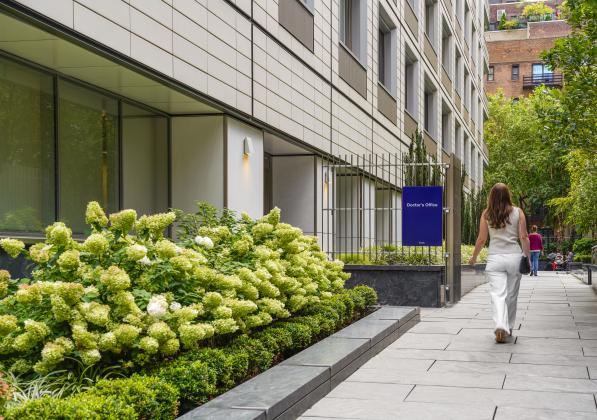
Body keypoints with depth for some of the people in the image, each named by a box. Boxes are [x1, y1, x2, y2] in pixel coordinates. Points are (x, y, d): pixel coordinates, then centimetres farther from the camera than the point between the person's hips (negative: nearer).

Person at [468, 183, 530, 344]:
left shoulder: (486, 214, 1)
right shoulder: (518, 212, 2)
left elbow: (482, 239, 2)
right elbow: (523, 237, -1)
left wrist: (474, 257, 15)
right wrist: (528, 257, 8)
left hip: (495, 258, -1)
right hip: (514, 257, 1)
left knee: (498, 294, -6)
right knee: (511, 295, 14)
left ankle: (501, 326, -25)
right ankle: (508, 328, 26)